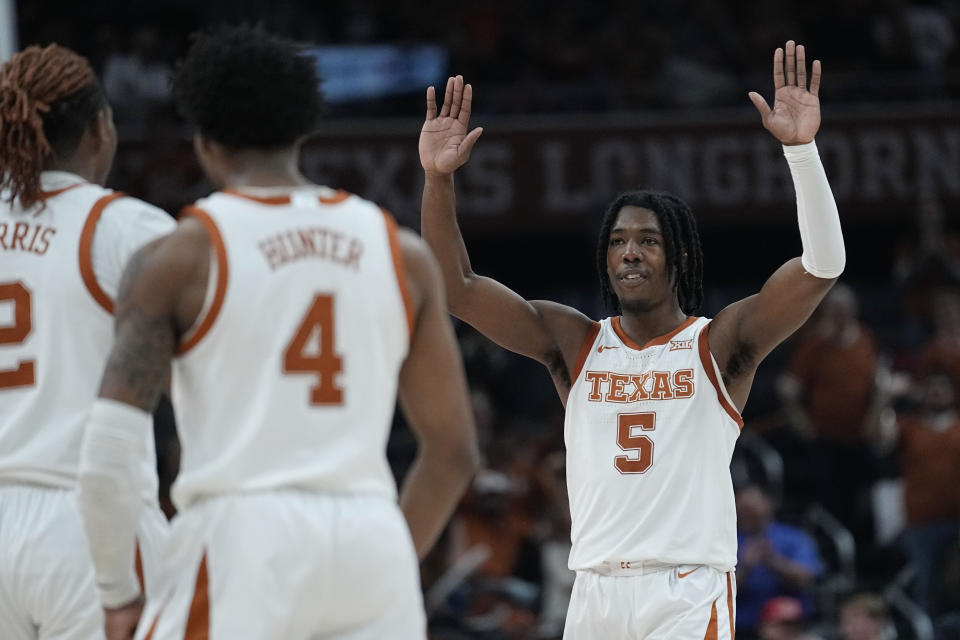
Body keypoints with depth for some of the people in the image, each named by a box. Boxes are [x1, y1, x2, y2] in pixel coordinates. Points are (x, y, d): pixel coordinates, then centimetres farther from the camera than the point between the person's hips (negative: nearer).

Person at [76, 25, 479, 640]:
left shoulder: (177, 257, 3)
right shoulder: (402, 253, 13)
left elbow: (111, 447, -6)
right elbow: (455, 450, 16)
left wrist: (120, 590, 6)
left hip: (243, 541, -3)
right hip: (371, 535, 3)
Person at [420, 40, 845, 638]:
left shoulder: (720, 344, 1)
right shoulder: (574, 343, 11)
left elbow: (821, 267, -13)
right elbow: (455, 286, 5)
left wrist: (802, 148, -24)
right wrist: (438, 179, -9)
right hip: (596, 590, 4)